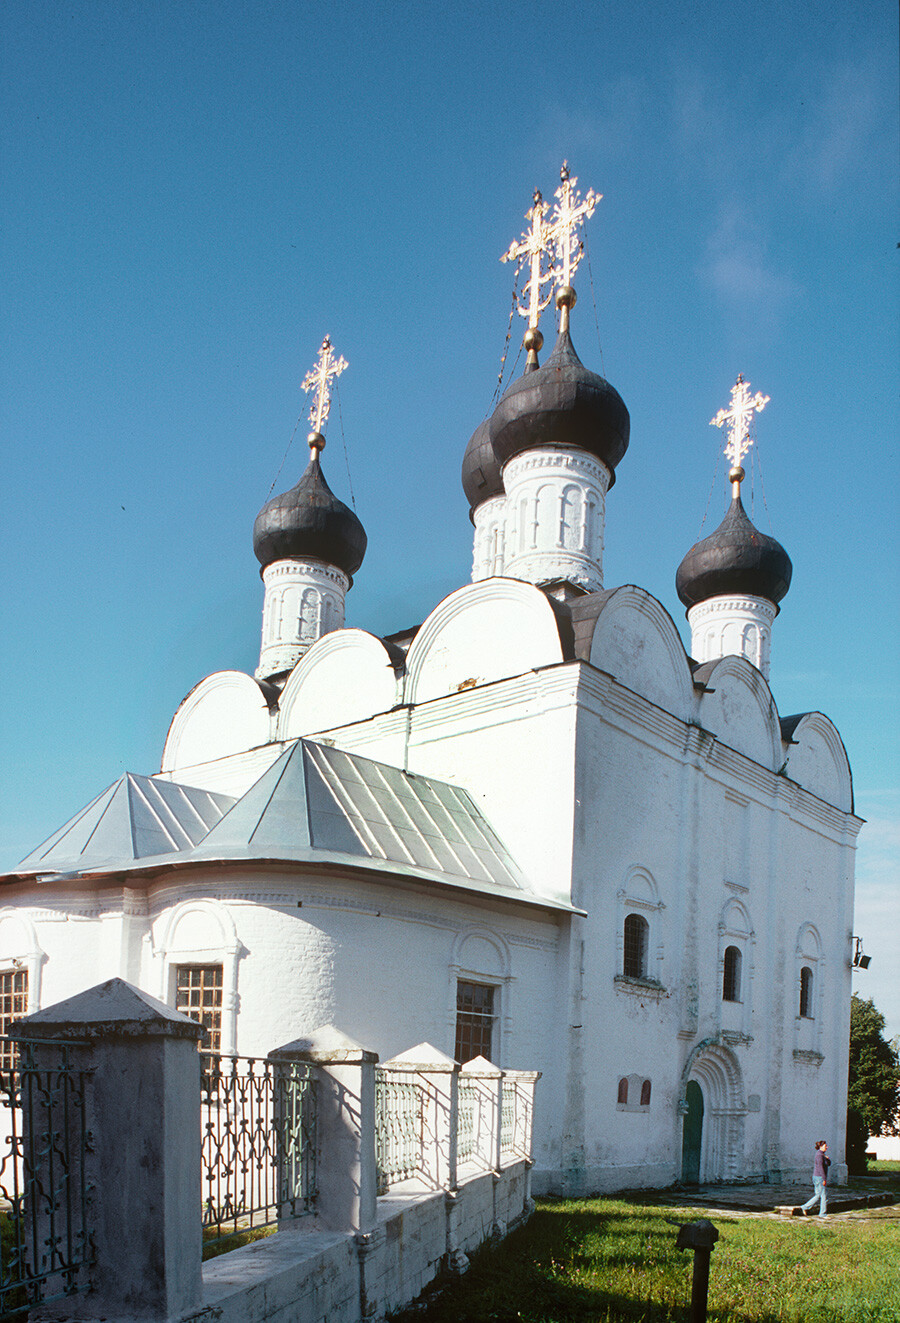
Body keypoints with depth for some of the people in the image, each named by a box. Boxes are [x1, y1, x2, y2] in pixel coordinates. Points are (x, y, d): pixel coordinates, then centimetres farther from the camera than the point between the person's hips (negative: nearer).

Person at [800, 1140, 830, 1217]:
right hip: (819, 1178, -10)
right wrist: (824, 1179, -22)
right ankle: (822, 1214, 5)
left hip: (818, 1178, 10)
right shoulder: (819, 1155, -16)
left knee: (818, 1196, 13)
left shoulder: (822, 1155, 15)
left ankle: (805, 1207, 13)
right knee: (823, 1196, -2)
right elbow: (820, 1168, -22)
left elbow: (829, 1164, 19)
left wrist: (827, 1158, -1)